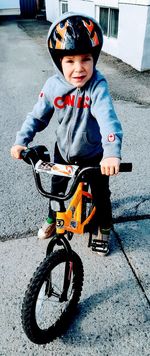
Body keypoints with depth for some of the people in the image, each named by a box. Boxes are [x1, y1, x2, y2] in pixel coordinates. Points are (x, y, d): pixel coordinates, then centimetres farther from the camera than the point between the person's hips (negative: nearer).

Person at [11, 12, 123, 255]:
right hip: (63, 151, 3)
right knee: (57, 189, 21)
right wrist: (21, 141, -14)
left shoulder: (98, 86, -27)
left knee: (101, 194, 13)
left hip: (94, 154, -3)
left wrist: (112, 153, -56)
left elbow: (108, 119, -41)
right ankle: (53, 219, 51)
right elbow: (37, 116, -4)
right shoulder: (53, 85, -17)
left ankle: (104, 229, 42)